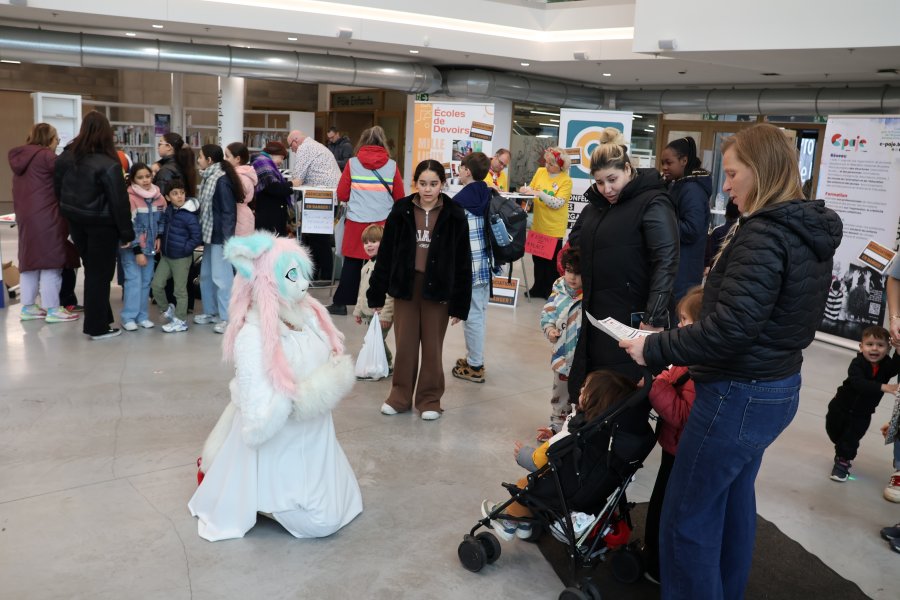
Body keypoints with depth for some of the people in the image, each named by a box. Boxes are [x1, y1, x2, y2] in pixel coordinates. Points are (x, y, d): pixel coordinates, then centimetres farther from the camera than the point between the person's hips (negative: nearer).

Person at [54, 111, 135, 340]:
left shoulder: (66, 156, 1)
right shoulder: (108, 165, -19)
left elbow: (57, 189, 8)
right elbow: (119, 202, -17)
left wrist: (71, 212, 16)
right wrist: (127, 233, -10)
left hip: (75, 221, 6)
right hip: (101, 224, -6)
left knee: (91, 270, 19)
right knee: (99, 274, 3)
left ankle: (96, 319, 28)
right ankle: (98, 327, 9)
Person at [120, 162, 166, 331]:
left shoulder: (158, 196, 3)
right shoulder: (130, 198, -14)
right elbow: (130, 226, -16)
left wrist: (159, 238, 1)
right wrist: (137, 251, -17)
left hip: (150, 246, 5)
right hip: (132, 248, -5)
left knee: (146, 281, 8)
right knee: (134, 280, -8)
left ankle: (142, 316, 16)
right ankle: (129, 317, -1)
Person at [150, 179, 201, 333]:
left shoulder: (189, 216, -18)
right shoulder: (169, 210, 4)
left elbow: (197, 238, -17)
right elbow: (162, 221, 24)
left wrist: (184, 249, -14)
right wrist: (160, 239, 12)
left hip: (181, 258, -7)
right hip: (166, 256, 7)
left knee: (180, 290, 2)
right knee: (156, 284, 7)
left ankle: (180, 321, 13)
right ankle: (167, 309, 30)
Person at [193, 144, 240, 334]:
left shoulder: (222, 180, -15)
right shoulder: (209, 178, 13)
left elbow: (228, 211, -18)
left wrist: (227, 238, -20)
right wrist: (203, 233, 15)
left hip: (220, 236, -10)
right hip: (209, 234, 10)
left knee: (221, 277, -5)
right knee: (206, 275, 16)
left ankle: (227, 317, 2)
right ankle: (210, 311, 27)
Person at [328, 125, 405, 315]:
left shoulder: (352, 163, 0)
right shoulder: (392, 165, 1)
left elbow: (342, 195, 2)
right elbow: (399, 197, 6)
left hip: (356, 222, 0)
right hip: (382, 223, 0)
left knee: (351, 264, 10)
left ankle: (340, 303, 16)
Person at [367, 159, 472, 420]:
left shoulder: (454, 215, -5)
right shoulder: (401, 211, -2)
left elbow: (462, 263, -3)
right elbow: (385, 254, 2)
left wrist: (460, 303, -5)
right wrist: (377, 293, 1)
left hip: (437, 288, -1)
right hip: (405, 285, 1)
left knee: (432, 346, 8)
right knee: (404, 344, 8)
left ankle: (430, 398, 22)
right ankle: (400, 395, 23)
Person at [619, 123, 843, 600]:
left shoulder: (764, 235, -23)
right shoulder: (808, 232, 7)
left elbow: (729, 328, -29)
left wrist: (655, 350, -18)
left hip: (739, 396, -10)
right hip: (777, 387, 10)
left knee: (687, 517, 3)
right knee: (733, 500, 25)